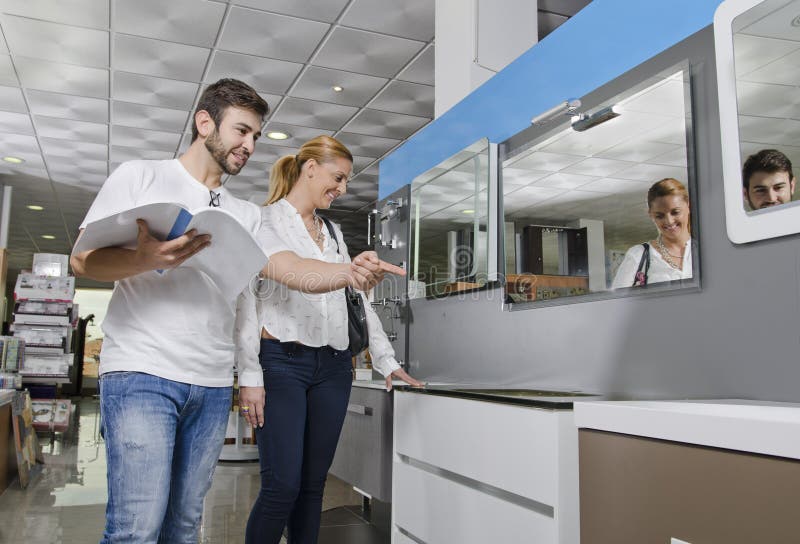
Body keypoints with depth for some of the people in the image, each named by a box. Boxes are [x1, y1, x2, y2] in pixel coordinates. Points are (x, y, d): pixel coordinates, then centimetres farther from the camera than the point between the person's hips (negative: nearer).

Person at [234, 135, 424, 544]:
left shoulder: (333, 233, 19)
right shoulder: (265, 221, 0)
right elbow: (245, 300, -6)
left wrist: (387, 362, 15)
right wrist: (250, 377, -13)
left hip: (333, 367, 6)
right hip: (282, 361, -6)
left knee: (313, 484, 9)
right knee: (282, 486, -9)